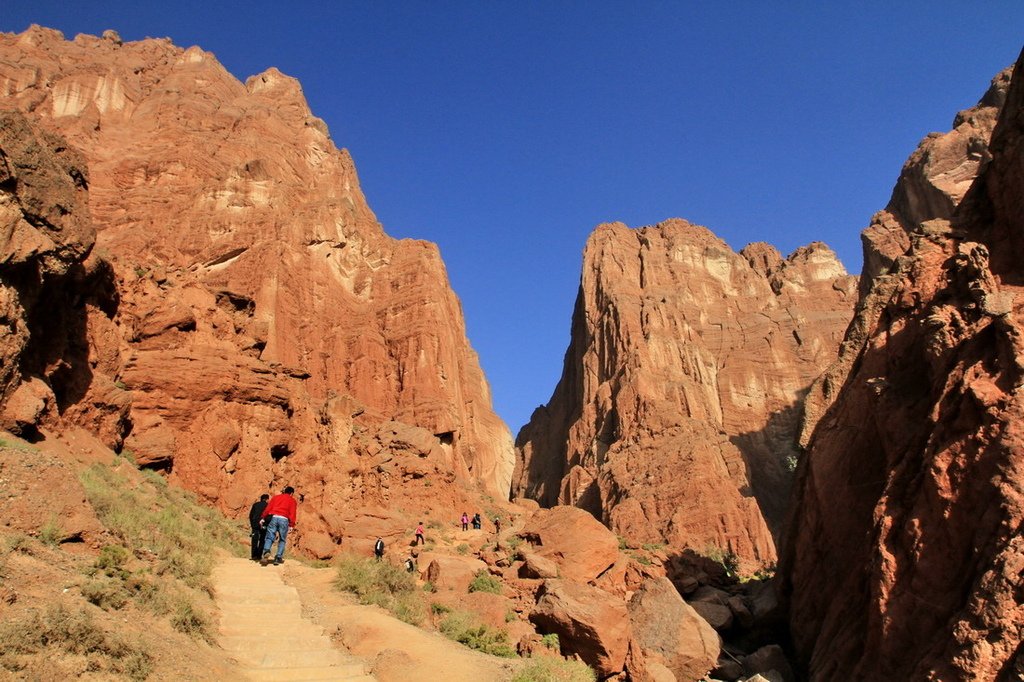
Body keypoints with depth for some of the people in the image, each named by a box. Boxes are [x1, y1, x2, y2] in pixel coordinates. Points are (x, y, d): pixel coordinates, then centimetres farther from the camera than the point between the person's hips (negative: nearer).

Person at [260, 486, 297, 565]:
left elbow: (268, 508, 11)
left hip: (273, 517, 2)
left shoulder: (275, 497, 22)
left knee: (269, 538, 1)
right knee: (282, 540, 11)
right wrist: (292, 525, 1)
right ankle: (278, 558, 3)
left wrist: (263, 518, 9)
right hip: (284, 519, -1)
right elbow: (292, 513, 4)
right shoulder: (292, 500, 15)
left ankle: (266, 552, -26)